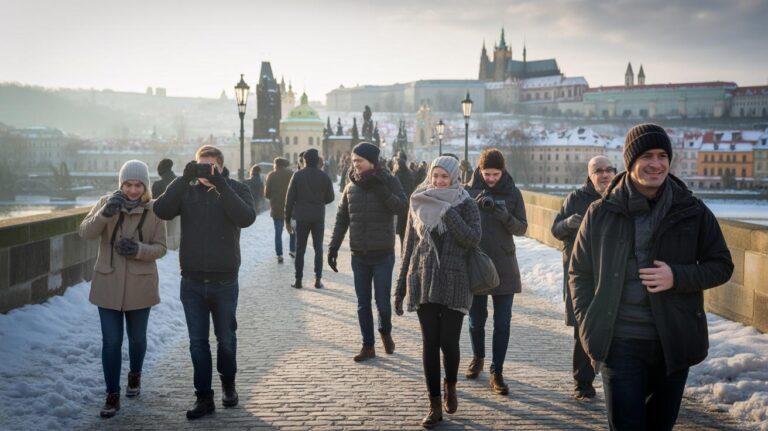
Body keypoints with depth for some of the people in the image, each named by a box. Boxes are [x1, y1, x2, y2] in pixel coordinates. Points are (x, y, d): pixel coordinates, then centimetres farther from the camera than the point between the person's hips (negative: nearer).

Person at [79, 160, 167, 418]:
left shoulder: (154, 211, -5)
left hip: (140, 286, 0)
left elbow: (161, 248, -3)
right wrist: (106, 212, -31)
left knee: (137, 338, 16)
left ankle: (135, 375, 43)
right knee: (111, 341, -1)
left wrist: (139, 249, -23)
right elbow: (85, 232, -15)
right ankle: (112, 395, 9)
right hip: (108, 284, 0)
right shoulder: (107, 203, -4)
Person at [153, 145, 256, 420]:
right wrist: (185, 179, -21)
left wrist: (220, 184, -25)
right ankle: (204, 397, 16)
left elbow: (246, 218, -21)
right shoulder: (186, 190, 2)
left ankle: (228, 384, 36)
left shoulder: (236, 189, -2)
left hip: (224, 281, -1)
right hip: (192, 281, 1)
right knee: (197, 341, 6)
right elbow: (162, 211, -14)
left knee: (226, 338, 13)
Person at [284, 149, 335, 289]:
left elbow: (290, 199, -4)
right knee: (318, 248, 9)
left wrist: (288, 219, 2)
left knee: (300, 249, 6)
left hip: (301, 217, 0)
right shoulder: (324, 177, -2)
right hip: (319, 217, 0)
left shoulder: (297, 176, -3)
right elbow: (330, 198, 3)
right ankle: (318, 279, 5)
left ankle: (298, 280, 5)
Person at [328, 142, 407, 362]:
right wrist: (333, 247, 5)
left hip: (383, 254, -3)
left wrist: (380, 189, -26)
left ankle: (385, 332, 29)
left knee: (382, 301, 0)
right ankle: (368, 346, 18)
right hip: (359, 255, 4)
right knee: (363, 303, 8)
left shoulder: (389, 181, -5)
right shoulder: (351, 186, 5)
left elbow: (400, 207, -20)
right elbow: (342, 218, 10)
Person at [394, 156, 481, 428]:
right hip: (424, 282, 2)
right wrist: (400, 288, 8)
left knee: (449, 343, -3)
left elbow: (473, 239, -15)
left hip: (454, 284, -2)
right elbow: (409, 248, 10)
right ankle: (435, 405, 10)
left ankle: (450, 387, 29)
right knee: (430, 343, 1)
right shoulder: (419, 204, 7)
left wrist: (448, 211, -19)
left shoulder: (466, 205, 0)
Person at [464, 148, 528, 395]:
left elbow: (522, 229, -1)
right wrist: (476, 206, -23)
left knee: (502, 323, -1)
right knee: (476, 318, 12)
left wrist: (505, 216, -21)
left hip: (504, 266, 0)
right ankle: (478, 358, 36)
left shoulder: (512, 193, 0)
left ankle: (497, 373, 6)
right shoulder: (469, 191, -2)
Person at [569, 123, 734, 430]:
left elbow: (722, 265, 6)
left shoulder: (693, 212, 2)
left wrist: (678, 277, -13)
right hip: (620, 344, -2)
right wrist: (589, 328, -3)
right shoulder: (601, 213, 1)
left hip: (674, 343, 2)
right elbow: (579, 274, 7)